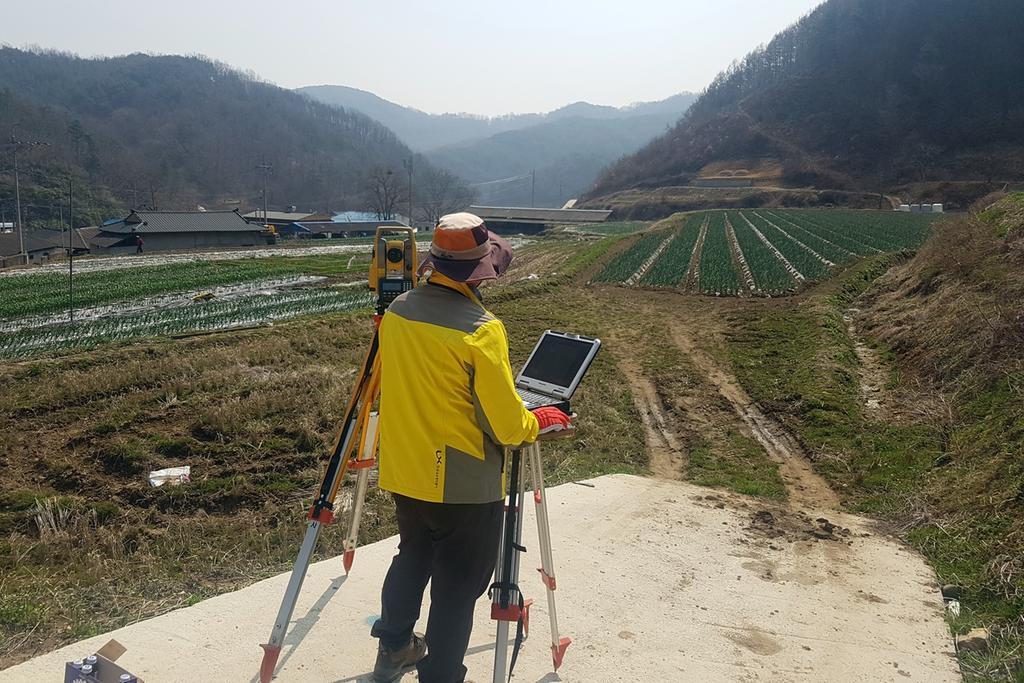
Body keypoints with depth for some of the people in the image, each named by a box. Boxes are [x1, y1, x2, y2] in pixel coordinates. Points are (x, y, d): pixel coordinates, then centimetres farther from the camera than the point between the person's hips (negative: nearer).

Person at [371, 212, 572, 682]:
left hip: (404, 472, 8)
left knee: (412, 556, 28)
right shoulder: (481, 329, -23)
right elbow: (507, 427, -19)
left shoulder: (397, 310, -1)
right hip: (463, 484, -7)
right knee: (457, 587, 10)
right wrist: (541, 422, 2)